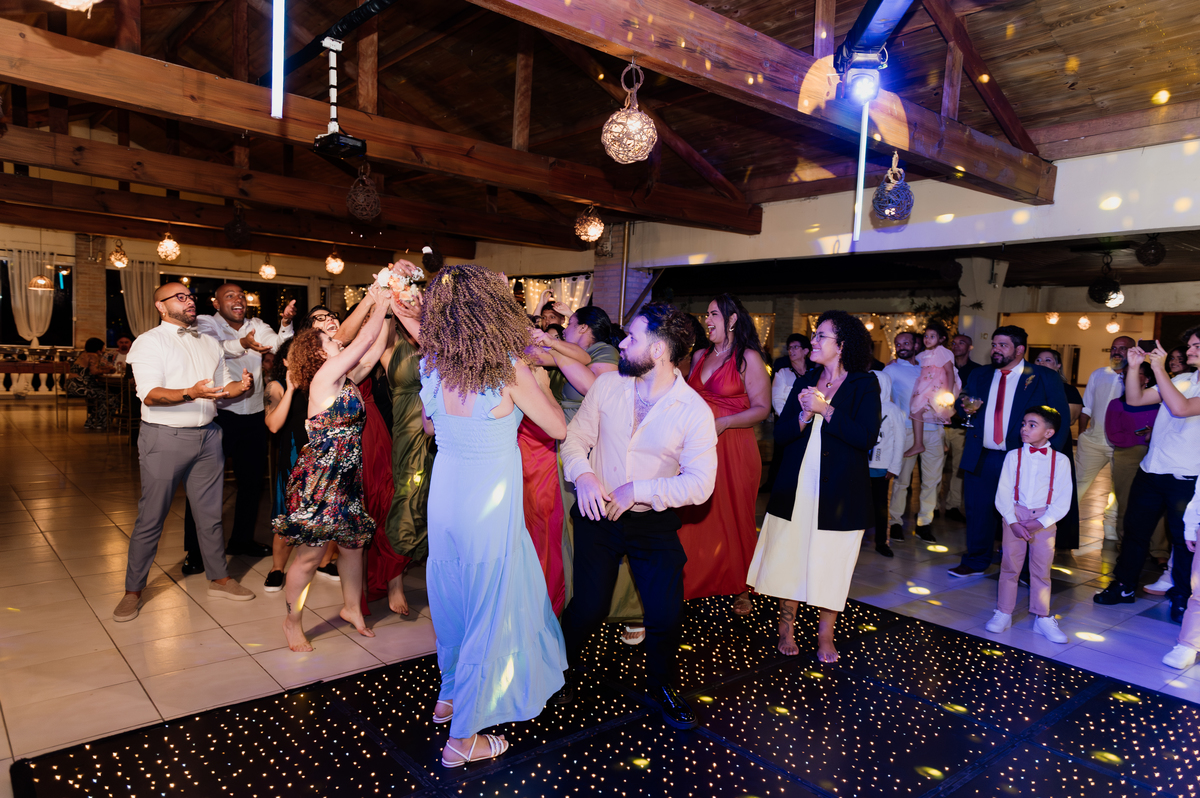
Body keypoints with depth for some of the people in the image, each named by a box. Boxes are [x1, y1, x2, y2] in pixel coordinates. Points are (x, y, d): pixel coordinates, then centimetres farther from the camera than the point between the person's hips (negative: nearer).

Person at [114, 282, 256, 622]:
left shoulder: (210, 343, 15)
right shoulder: (149, 342, -4)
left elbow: (224, 384, 18)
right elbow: (150, 394, -15)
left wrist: (242, 385, -5)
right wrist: (191, 394, -32)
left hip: (207, 436, 5)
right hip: (164, 438, -5)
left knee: (210, 512, 11)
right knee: (151, 518, 1)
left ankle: (219, 579, 22)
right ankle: (133, 591, 15)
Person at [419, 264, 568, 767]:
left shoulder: (432, 366, -4)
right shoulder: (510, 370, -20)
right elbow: (558, 429, -8)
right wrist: (537, 380, 4)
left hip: (444, 493, 6)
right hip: (489, 502, -6)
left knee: (452, 595, 24)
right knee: (489, 607, 9)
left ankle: (451, 694, 45)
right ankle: (463, 737, 21)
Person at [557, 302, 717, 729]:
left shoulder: (695, 412, -14)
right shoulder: (607, 385, -5)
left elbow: (699, 484, -17)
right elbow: (576, 435, 2)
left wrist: (639, 491, -21)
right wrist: (582, 472, -18)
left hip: (654, 521, -1)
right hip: (598, 513, 1)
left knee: (666, 613, -2)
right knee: (589, 605, 3)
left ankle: (661, 685, 31)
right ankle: (563, 668, 36)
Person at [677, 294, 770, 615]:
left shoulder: (748, 358, -5)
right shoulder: (700, 357, 13)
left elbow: (761, 408, -9)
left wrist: (723, 423, -20)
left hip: (732, 447, -5)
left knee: (734, 518, 4)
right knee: (694, 518, 4)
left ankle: (741, 589, 20)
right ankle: (694, 584, 17)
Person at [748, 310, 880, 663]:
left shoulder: (864, 384, -2)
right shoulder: (805, 383, 10)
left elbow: (867, 436, -17)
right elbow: (780, 435, 4)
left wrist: (824, 409, -16)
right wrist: (804, 416, -14)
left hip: (838, 492, -3)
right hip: (796, 488, 4)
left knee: (830, 561, 5)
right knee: (789, 554, 7)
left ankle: (825, 634, 22)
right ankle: (787, 626, 23)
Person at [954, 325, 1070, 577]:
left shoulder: (1046, 378, 2)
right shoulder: (979, 376, 13)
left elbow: (1061, 419, 0)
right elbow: (962, 405, 20)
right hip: (981, 459, 3)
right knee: (978, 512, 8)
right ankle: (975, 562, 23)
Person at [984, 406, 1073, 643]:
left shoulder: (1060, 460, -2)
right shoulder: (1013, 456, 0)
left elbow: (1063, 500, -6)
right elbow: (1003, 493, -3)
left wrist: (1040, 523, -15)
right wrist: (1013, 522, -13)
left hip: (1044, 519, 0)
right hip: (1015, 516, 1)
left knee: (1042, 569, 6)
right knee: (1009, 565, 6)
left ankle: (1042, 618, 17)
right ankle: (1003, 613, 16)